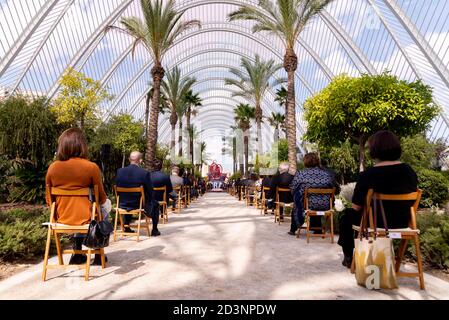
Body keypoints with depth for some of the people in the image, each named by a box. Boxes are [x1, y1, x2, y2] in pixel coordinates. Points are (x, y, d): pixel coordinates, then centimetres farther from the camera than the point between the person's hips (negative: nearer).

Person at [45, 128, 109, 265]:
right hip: (85, 219, -4)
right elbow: (102, 198, -5)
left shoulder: (52, 167, -4)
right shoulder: (91, 167, -15)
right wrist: (104, 201, 17)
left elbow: (49, 200, 7)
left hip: (62, 218, 4)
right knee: (106, 204, 25)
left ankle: (77, 251, 32)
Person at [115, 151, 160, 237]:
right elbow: (150, 191, -14)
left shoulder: (119, 171, -9)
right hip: (141, 206, -4)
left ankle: (126, 228, 47)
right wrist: (149, 200, 8)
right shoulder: (145, 173, -21)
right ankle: (154, 230, 27)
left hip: (123, 205, 4)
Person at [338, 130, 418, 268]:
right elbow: (408, 201, 9)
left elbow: (357, 207, -17)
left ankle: (348, 257, 32)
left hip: (376, 222, -6)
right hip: (402, 221, 6)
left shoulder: (367, 175, -22)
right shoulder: (409, 171, -4)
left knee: (347, 216, 23)